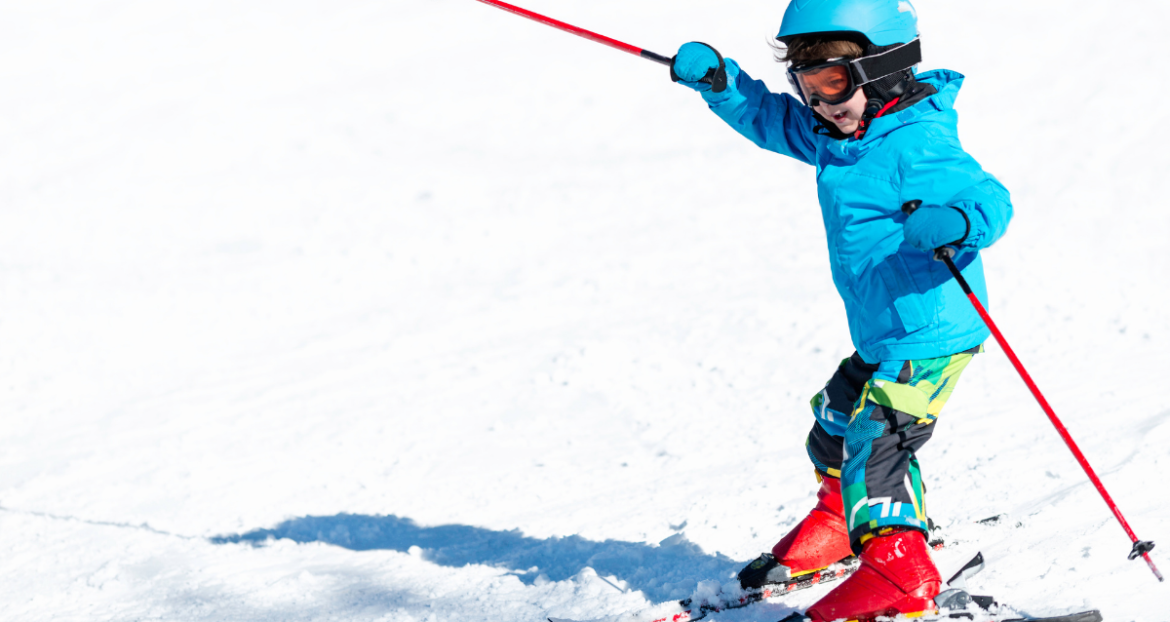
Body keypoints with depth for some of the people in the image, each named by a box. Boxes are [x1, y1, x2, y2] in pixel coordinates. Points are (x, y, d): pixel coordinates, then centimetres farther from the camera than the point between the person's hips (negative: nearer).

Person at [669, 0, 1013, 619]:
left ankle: (898, 571, -11)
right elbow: (770, 118, 16)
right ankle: (840, 520, 46)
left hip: (930, 333, -10)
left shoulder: (918, 147, -22)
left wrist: (953, 223, -47)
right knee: (835, 426, 25)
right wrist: (719, 82, 0)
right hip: (884, 335, 10)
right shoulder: (838, 134, 6)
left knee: (875, 440, -15)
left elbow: (990, 200, -26)